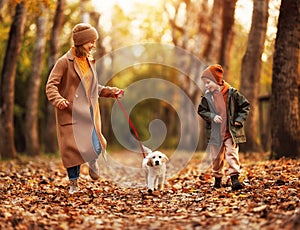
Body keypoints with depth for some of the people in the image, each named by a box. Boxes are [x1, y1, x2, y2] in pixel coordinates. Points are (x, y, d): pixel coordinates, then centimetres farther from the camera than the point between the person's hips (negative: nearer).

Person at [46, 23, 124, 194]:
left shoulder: (90, 61, 14)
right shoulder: (65, 62, -7)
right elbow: (51, 85, -12)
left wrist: (110, 91, 13)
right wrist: (57, 99, -30)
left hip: (90, 113, 5)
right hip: (70, 112, -5)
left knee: (95, 148, -6)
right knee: (72, 147, -3)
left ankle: (92, 161, 30)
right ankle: (74, 184, 14)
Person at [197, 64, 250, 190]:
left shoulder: (232, 93, -6)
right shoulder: (207, 96, 1)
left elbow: (245, 105, 2)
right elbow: (201, 111, 6)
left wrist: (239, 119, -7)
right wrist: (212, 116, -10)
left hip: (231, 131, -3)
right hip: (215, 133, 3)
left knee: (232, 154, -9)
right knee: (216, 157, 10)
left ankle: (234, 178, -9)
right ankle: (217, 178, 26)